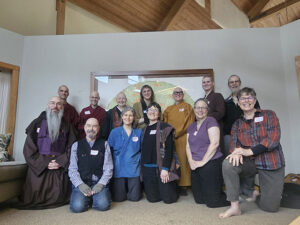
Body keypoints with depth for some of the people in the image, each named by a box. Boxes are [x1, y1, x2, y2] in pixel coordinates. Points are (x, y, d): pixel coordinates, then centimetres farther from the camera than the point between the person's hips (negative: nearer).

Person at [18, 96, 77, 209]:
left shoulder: (67, 126, 9)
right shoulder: (37, 123, 8)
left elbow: (71, 148, 2)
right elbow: (29, 149, 1)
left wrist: (60, 162, -14)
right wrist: (45, 163, -11)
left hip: (61, 168, 0)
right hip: (38, 167, 0)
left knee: (58, 198, -6)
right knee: (34, 198, -3)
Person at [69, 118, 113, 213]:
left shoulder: (104, 144, 6)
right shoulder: (76, 145, 9)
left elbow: (108, 168, 1)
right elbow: (72, 169, 3)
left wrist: (101, 184, -12)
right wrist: (80, 184, -11)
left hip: (99, 183, -1)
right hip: (81, 183, 1)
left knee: (103, 205, -24)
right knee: (78, 206, -23)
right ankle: (87, 197, 9)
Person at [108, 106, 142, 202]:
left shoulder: (139, 132, 3)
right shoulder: (115, 132, 0)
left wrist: (139, 159, 0)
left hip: (133, 169, 1)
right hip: (118, 168, 0)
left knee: (134, 197, 1)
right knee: (118, 198, 2)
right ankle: (123, 187, 34)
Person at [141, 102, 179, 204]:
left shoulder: (164, 127, -4)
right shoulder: (145, 129, 15)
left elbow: (168, 148, -12)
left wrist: (165, 168, -18)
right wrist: (142, 167, 13)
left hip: (161, 168, -5)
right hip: (147, 168, 5)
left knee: (168, 198, 0)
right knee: (152, 198, 6)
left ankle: (173, 187, 31)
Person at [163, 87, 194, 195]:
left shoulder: (187, 107, 8)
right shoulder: (168, 109, 19)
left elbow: (189, 123, -3)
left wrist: (177, 133, -9)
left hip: (183, 138, -3)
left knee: (183, 161, -4)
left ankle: (183, 185, 4)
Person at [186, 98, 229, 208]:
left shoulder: (210, 121, -6)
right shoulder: (191, 126, 15)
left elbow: (214, 143, -16)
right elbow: (188, 146, 11)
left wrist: (203, 161, -15)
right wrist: (191, 161, -5)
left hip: (211, 164, -7)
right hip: (195, 167, 7)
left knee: (212, 201, -2)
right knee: (199, 200, 12)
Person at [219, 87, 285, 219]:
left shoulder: (268, 115, 1)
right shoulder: (237, 124, 10)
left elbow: (274, 139, -12)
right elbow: (234, 143, 1)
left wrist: (249, 151, -22)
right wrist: (236, 153, -25)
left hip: (271, 164, -1)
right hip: (250, 163, 2)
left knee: (270, 207, -3)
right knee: (228, 164, -30)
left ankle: (259, 193, 34)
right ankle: (235, 207, -17)